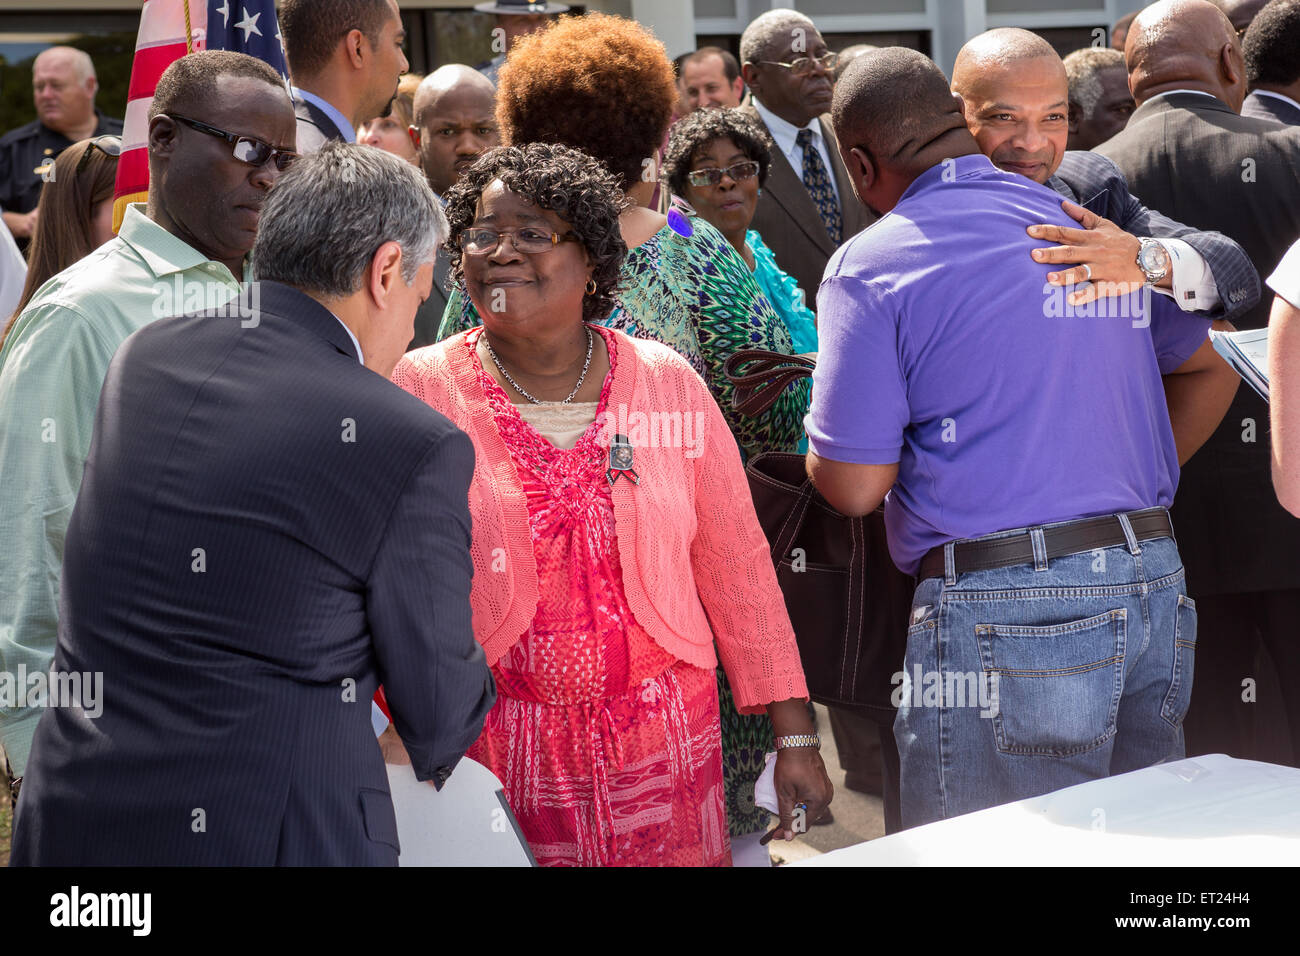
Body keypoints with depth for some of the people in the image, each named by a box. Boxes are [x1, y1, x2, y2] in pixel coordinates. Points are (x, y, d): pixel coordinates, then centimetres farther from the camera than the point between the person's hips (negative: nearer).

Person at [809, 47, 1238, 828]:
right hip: (1156, 585, 7)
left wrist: (818, 445, 13)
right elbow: (1210, 371, 24)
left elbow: (855, 485, -8)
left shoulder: (872, 265, -6)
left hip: (1008, 613, -6)